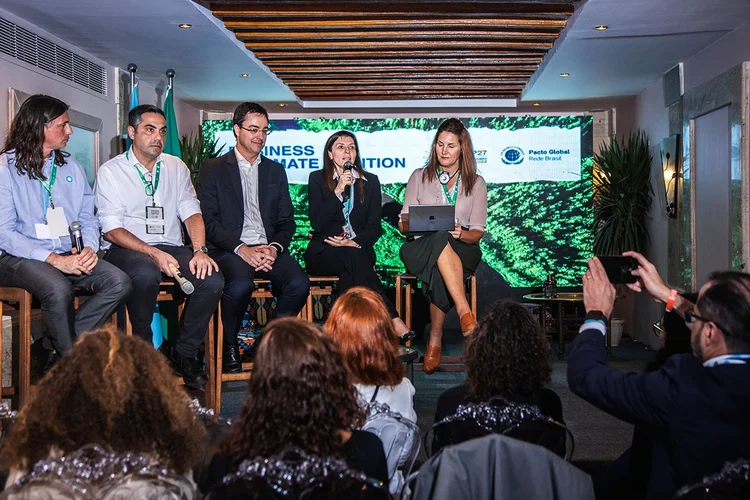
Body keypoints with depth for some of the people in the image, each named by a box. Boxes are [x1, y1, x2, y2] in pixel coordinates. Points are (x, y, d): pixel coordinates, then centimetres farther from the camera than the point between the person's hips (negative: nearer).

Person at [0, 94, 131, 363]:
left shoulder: (70, 166, 15)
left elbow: (88, 217, 14)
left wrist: (90, 248, -9)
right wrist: (53, 259, -21)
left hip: (70, 256, 6)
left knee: (119, 282, -20)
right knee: (59, 290, -36)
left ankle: (56, 345, -8)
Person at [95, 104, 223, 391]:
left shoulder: (176, 167, 15)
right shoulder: (110, 172, 2)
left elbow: (191, 212, 7)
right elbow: (111, 229, -7)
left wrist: (200, 251, -13)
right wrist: (154, 254, -21)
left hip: (172, 248, 4)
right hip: (128, 250, -4)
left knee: (213, 280, -24)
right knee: (146, 274, -39)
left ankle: (184, 354, -8)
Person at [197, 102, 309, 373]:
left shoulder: (276, 170, 20)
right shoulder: (213, 169, 8)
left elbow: (287, 221, 15)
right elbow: (208, 220, -2)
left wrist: (274, 248, -7)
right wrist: (241, 249, -16)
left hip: (269, 248, 3)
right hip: (230, 248, -3)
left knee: (300, 283, -27)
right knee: (240, 285, -36)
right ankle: (229, 346, -10)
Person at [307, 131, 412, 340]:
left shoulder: (370, 181, 13)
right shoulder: (317, 179, 7)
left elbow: (375, 226, 6)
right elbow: (317, 223, -7)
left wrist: (354, 243, -13)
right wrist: (338, 191, -13)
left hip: (358, 250, 2)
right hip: (324, 252, -2)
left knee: (350, 272, -36)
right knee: (355, 259, -35)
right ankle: (393, 320, -42)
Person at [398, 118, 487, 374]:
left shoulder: (476, 183, 13)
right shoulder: (419, 177, 14)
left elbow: (477, 233, 7)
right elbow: (404, 224, 10)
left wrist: (461, 234, -17)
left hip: (462, 250, 0)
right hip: (419, 249, 0)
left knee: (439, 270, -38)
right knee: (440, 240, -39)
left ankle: (435, 341, -32)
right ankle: (465, 313, -48)